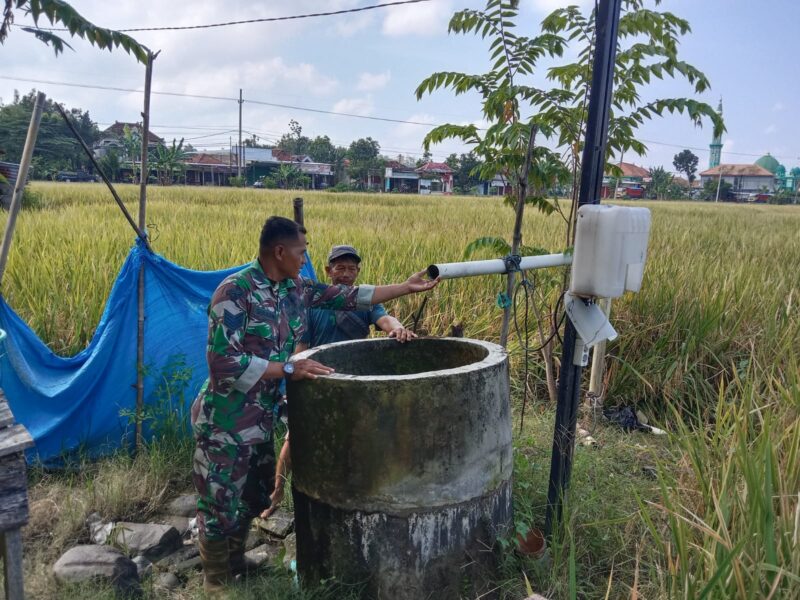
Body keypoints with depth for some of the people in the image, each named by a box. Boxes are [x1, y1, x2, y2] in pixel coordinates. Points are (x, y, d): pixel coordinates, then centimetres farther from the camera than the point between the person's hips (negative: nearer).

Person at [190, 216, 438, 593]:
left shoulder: (295, 289, 2)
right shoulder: (235, 290, -21)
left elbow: (348, 297, 8)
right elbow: (223, 362, -25)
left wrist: (407, 288, 10)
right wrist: (287, 369, -25)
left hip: (261, 418, 8)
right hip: (225, 421, -8)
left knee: (253, 498, 22)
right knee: (220, 506, 7)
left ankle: (236, 569, 45)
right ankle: (216, 584, 31)